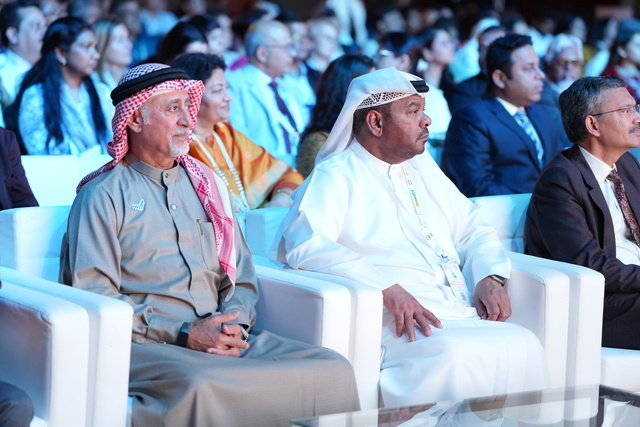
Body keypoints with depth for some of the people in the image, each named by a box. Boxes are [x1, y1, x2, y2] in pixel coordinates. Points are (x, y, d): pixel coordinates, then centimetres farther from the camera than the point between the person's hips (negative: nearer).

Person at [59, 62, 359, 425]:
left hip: (223, 341, 6)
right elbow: (92, 293, -6)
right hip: (144, 345, -5)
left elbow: (241, 278, 21)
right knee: (200, 386, -41)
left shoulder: (207, 184, 23)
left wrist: (234, 323, -3)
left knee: (333, 370, -18)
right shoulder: (104, 194, 5)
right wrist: (182, 335, -13)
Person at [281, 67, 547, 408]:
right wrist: (387, 289, -24)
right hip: (397, 322, -6)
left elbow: (473, 231, 28)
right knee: (452, 355, -36)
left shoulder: (423, 168, 25)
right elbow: (306, 244, -14)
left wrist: (490, 278, 5)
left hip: (461, 315, 7)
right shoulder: (336, 175, 2)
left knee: (523, 346, -23)